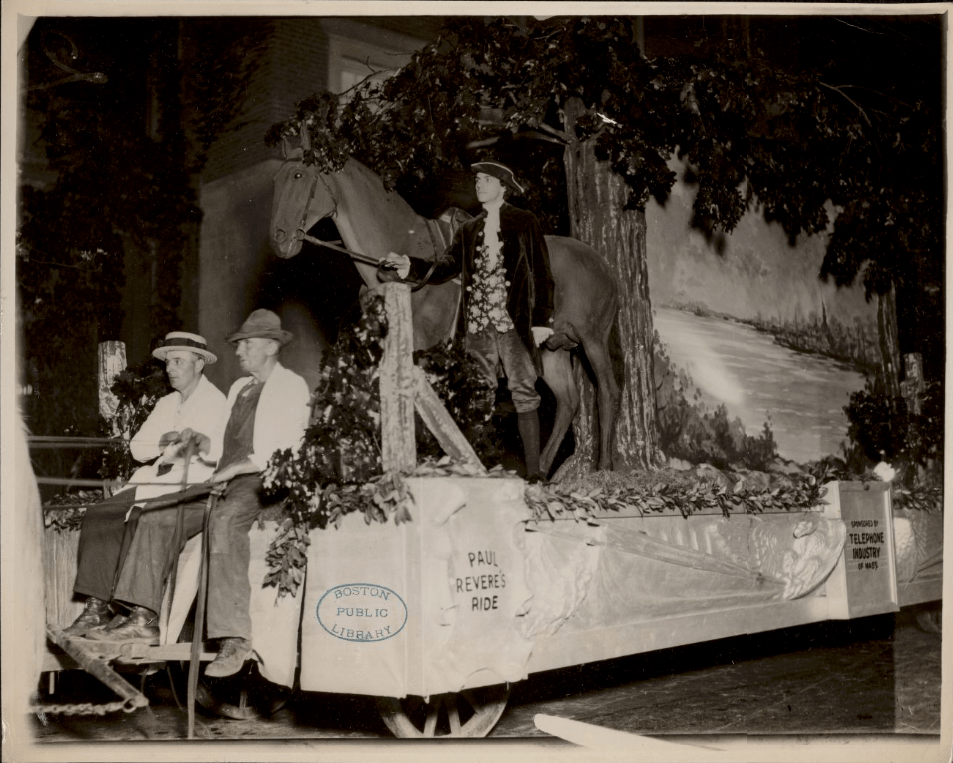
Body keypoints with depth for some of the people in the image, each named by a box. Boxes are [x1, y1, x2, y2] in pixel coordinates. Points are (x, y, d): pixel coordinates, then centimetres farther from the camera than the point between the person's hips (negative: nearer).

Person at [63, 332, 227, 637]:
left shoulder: (214, 401, -2)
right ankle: (97, 607, -11)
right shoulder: (166, 404, 22)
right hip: (152, 483, 8)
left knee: (140, 521, -29)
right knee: (98, 516, -9)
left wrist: (173, 449, -7)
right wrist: (164, 442, -3)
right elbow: (137, 448, 16)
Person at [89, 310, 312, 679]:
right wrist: (201, 441, 4)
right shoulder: (239, 388, 24)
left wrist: (235, 468, -20)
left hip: (266, 482, -8)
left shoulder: (292, 387, 0)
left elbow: (286, 449, -12)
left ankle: (233, 637, -42)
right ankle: (144, 620, -6)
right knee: (157, 517, -6)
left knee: (224, 520, -38)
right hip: (227, 483, 9)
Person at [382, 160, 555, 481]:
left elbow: (542, 274, 0)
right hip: (478, 326, 5)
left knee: (523, 394, -5)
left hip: (516, 323, -4)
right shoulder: (469, 230, 16)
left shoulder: (524, 223, 4)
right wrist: (409, 266, -10)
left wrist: (542, 320, -7)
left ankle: (533, 472, -3)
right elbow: (444, 268, 7)